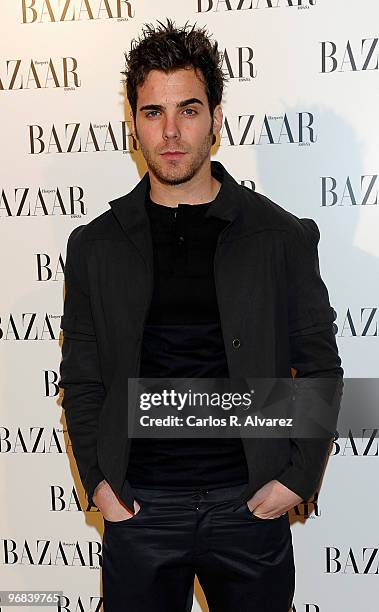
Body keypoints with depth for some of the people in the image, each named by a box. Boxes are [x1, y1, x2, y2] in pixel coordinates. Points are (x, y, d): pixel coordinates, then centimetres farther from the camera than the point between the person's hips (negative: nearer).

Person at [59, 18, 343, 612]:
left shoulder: (282, 237, -2)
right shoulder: (95, 246, 2)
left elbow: (321, 366, 2)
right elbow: (81, 379, 7)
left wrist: (299, 477, -4)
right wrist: (96, 480, -1)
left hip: (252, 502, 0)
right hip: (138, 505, 1)